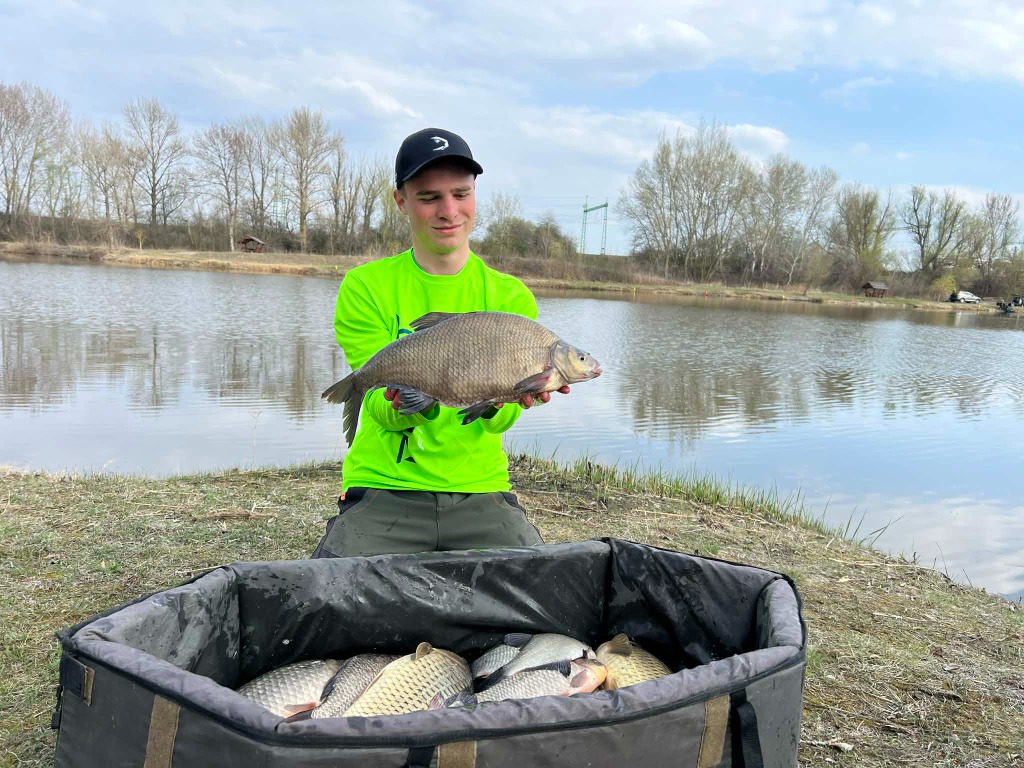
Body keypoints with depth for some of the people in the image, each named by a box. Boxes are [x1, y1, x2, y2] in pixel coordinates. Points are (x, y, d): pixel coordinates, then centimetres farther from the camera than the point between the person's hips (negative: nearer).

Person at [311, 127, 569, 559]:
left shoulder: (511, 297, 4)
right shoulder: (365, 288, 0)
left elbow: (500, 420, -5)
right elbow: (384, 411, -8)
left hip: (481, 491, 2)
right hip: (384, 491, -1)